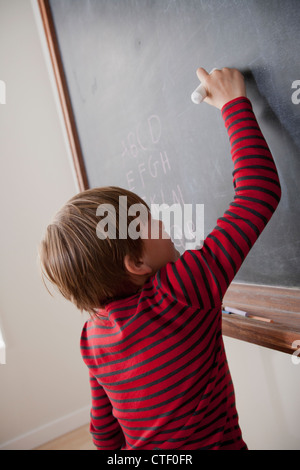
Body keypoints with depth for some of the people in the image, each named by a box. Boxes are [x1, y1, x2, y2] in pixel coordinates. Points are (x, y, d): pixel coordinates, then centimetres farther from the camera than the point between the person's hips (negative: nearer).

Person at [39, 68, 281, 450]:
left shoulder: (93, 335, -11)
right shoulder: (181, 290, -31)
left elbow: (105, 432, 4)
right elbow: (261, 189, -26)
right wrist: (235, 103, -15)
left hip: (141, 447, 5)